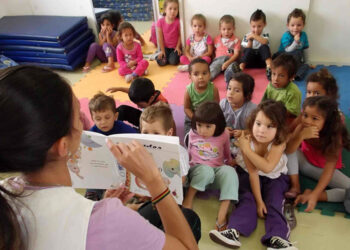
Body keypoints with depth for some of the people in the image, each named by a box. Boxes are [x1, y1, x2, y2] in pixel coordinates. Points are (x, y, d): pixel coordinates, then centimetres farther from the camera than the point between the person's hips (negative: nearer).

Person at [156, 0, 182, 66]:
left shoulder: (178, 22, -13)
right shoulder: (160, 22, -10)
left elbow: (180, 35, -4)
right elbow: (160, 37, -6)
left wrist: (178, 47, -9)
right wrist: (162, 50, -6)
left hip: (175, 47, -1)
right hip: (165, 47, 1)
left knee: (173, 61, -24)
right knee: (161, 62, -19)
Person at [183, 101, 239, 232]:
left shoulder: (223, 136, 0)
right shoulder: (193, 134, 1)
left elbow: (228, 155, 14)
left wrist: (231, 163, 3)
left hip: (217, 172, 1)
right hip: (197, 171, -1)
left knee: (229, 171, -35)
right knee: (206, 170, -38)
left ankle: (222, 216, -40)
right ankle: (187, 200, -21)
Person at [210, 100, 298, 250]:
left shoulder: (279, 143, -26)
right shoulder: (247, 141, -24)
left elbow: (267, 168, -39)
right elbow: (253, 173, -23)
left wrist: (246, 149, -38)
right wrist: (258, 200, -25)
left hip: (274, 177, 0)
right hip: (248, 175, 0)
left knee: (274, 202, -20)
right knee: (247, 199, -21)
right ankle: (234, 232, -33)